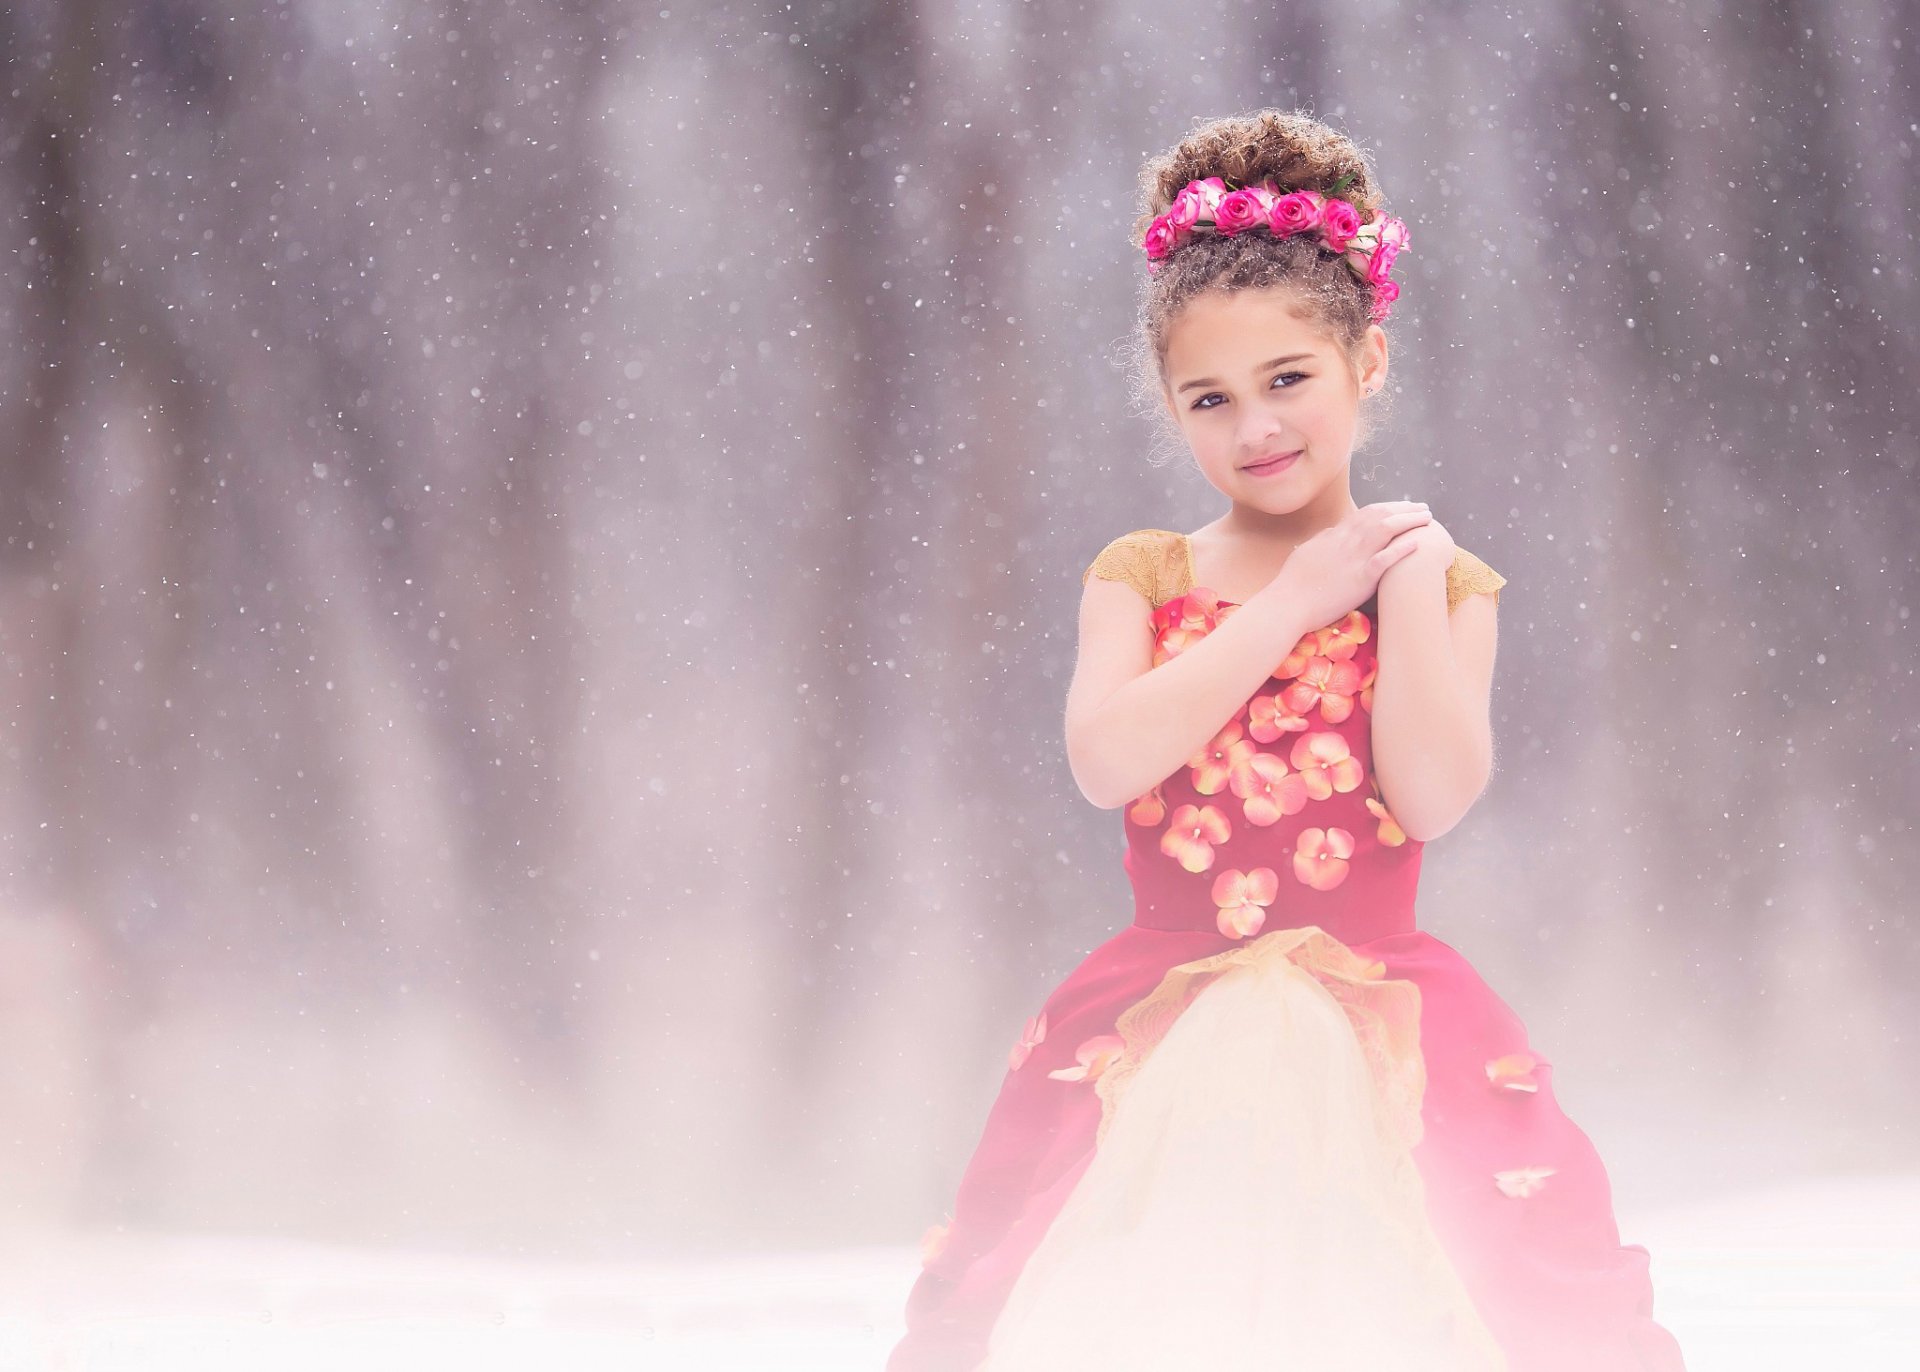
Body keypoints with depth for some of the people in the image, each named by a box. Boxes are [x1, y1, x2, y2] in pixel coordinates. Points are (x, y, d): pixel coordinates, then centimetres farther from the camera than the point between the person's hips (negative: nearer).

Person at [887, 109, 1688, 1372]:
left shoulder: (1437, 579, 6)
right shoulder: (1142, 577, 8)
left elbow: (1435, 796, -11)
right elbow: (1107, 761, -12)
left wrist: (1406, 577, -7)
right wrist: (1296, 599, -8)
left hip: (1381, 1045, -1)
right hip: (1157, 1049, 1)